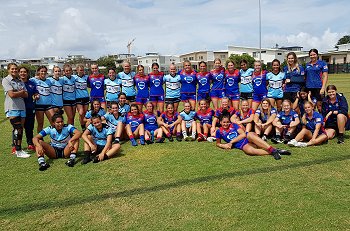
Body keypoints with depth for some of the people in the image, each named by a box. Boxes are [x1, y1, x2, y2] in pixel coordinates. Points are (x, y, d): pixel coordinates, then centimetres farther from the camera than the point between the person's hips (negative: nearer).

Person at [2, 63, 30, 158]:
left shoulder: (20, 81, 16)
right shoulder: (6, 80, 0)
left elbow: (26, 95, 7)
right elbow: (11, 94, -11)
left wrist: (17, 93, -6)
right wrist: (21, 92, 2)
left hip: (21, 107, 6)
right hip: (12, 108, -6)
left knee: (20, 129, 6)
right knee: (17, 129, -11)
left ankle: (18, 148, 15)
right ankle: (18, 151, -4)